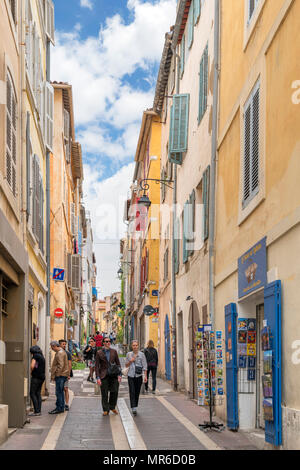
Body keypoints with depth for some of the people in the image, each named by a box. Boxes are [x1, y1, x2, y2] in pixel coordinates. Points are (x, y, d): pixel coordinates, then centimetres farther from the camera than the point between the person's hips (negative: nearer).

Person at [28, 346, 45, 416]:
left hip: (36, 377, -9)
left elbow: (32, 366, -18)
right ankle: (39, 411, 6)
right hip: (42, 377, 9)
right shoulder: (42, 357, 18)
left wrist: (30, 372, -1)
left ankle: (36, 411, -9)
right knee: (38, 393, 10)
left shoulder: (35, 356, -8)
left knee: (32, 393, -6)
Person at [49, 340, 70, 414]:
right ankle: (61, 408, 20)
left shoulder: (60, 353, -16)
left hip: (60, 375, -11)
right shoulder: (61, 352, 18)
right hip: (62, 375, 11)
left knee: (59, 392, -8)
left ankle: (59, 408, -5)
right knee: (60, 392, 15)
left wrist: (55, 375, -19)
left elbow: (60, 366, -22)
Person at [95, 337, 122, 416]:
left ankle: (112, 407, 21)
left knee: (115, 392, -1)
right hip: (104, 375, -2)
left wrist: (119, 375, 1)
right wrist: (98, 378, -7)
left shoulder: (114, 352, 7)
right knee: (104, 394, 2)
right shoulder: (99, 353, 1)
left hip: (113, 375, 2)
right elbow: (97, 366, 1)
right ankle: (106, 410, 15)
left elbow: (118, 364, 10)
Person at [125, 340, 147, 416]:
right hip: (131, 376, 0)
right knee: (132, 392, -10)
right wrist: (130, 361, -9)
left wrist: (145, 376, -7)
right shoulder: (129, 354, 4)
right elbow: (126, 365, 11)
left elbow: (144, 366, -1)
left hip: (139, 376, 0)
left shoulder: (142, 354, -1)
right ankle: (133, 408, -14)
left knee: (137, 392, 7)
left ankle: (135, 406, 21)